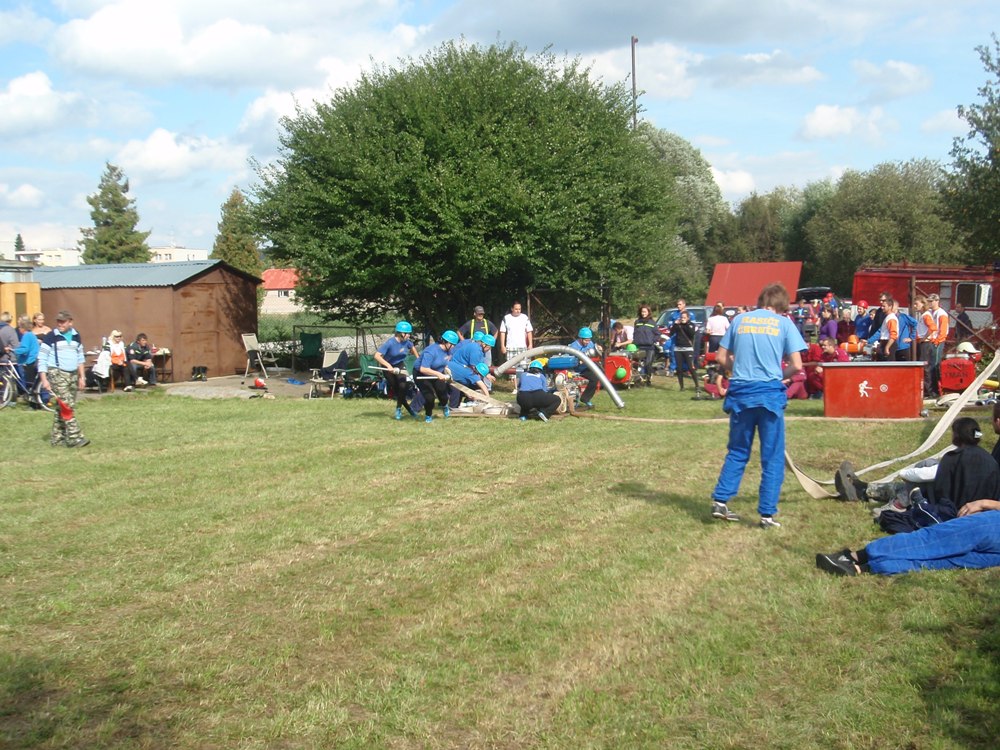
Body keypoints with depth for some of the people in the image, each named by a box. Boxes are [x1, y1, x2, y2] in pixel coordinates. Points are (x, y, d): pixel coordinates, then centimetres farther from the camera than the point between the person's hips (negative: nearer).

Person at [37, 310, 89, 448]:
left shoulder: (76, 336, 11)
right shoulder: (50, 337, -6)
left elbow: (80, 357, 20)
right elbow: (42, 359, -6)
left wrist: (82, 376, 16)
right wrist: (44, 379, -13)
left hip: (73, 374, 6)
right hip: (57, 374, -6)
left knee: (62, 408, 8)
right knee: (67, 406, -13)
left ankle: (57, 437, 16)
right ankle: (74, 438, -14)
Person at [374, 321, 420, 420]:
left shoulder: (406, 341, -12)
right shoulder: (389, 343, -29)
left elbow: (412, 347, 14)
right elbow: (377, 356, -36)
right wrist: (388, 365, -46)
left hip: (400, 365, 4)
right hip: (388, 367, -4)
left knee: (403, 386, -16)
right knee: (395, 389, 1)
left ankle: (399, 408, 3)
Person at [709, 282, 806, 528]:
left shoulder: (739, 319, 9)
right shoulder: (784, 323, 2)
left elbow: (721, 358, 10)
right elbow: (796, 365, -3)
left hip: (740, 392, 3)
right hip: (769, 393, -3)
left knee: (737, 452, 17)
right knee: (772, 457, 6)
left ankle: (720, 501, 13)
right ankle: (767, 514, 5)